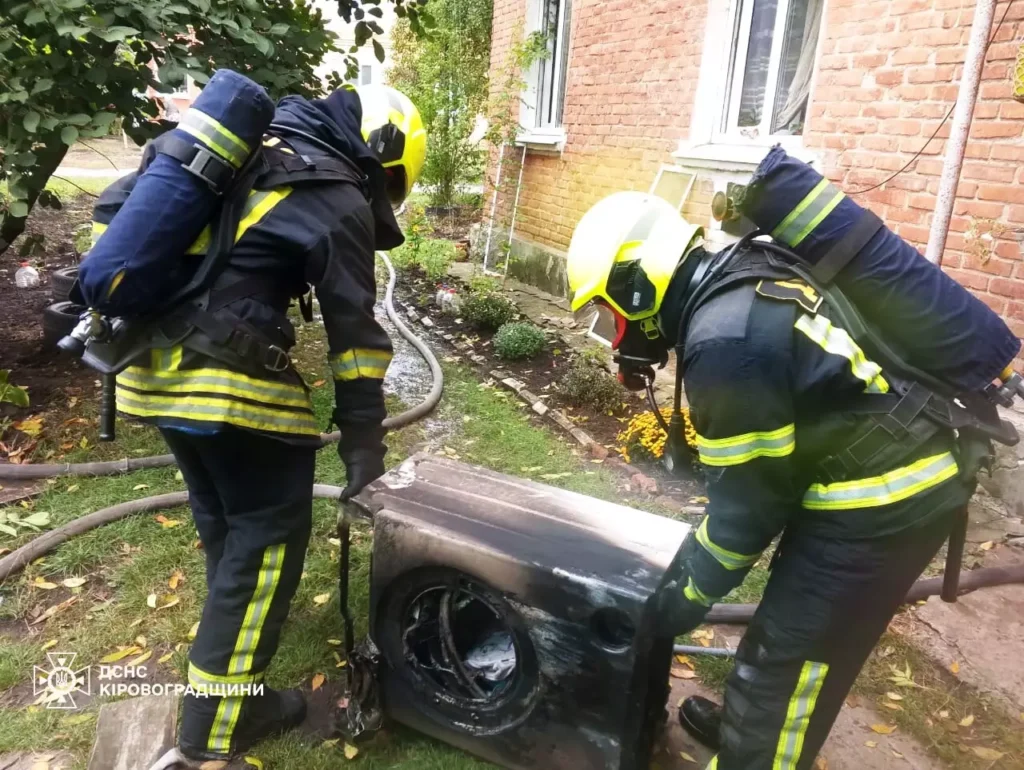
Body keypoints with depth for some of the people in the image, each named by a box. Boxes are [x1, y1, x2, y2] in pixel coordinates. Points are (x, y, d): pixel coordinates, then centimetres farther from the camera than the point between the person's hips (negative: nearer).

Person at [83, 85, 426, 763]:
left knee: (222, 516, 25)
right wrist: (364, 437, -1)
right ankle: (218, 720, 15)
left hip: (152, 360, 9)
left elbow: (117, 204, 21)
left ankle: (237, 620, 48)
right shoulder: (338, 201, -6)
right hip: (228, 379, -8)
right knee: (270, 534, 5)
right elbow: (354, 329, -7)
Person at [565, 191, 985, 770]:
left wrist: (690, 595, -3)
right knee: (790, 640, 24)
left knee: (785, 659, 3)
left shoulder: (724, 340, -26)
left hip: (880, 500, -10)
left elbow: (745, 499, -17)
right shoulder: (742, 283, 5)